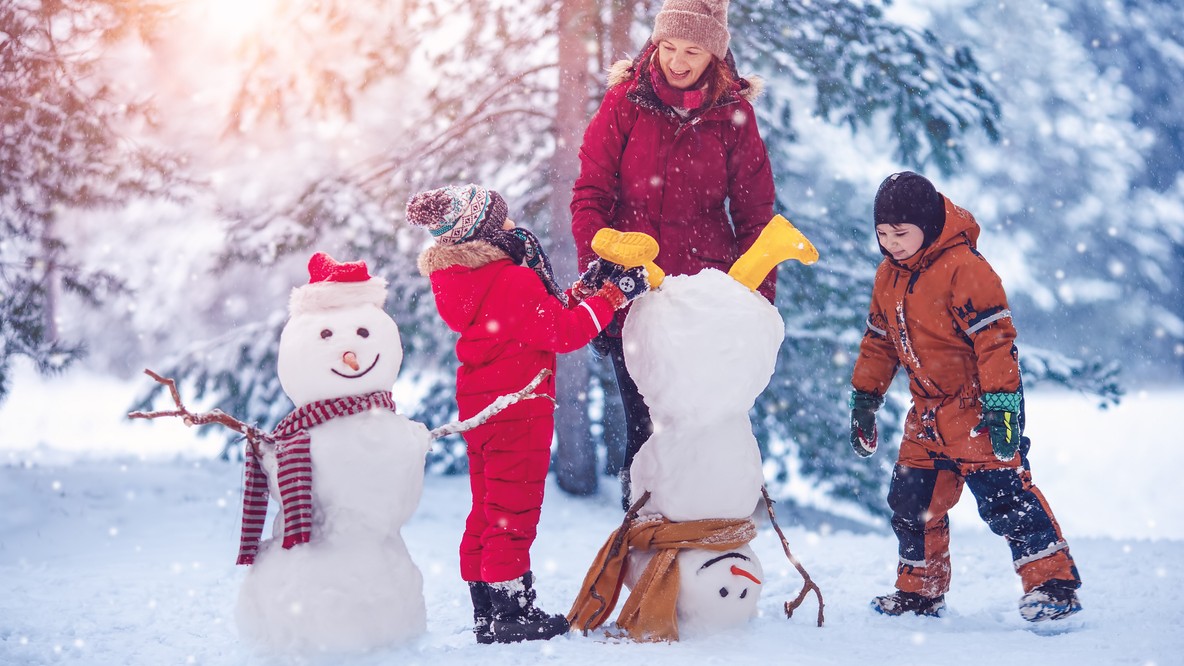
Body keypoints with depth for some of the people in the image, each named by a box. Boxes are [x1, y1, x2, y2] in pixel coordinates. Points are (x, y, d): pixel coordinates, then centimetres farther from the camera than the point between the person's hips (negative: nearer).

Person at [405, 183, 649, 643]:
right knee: (513, 510, -3)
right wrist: (610, 296, -10)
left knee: (487, 510, 14)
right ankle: (511, 614, 2)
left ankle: (485, 612, 21)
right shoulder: (515, 282, -21)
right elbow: (563, 333, -18)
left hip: (480, 406, 9)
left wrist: (583, 291, 9)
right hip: (518, 408, -9)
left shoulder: (464, 280, 9)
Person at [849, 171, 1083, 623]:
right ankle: (919, 592, 25)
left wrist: (1001, 405, -25)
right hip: (929, 412, 8)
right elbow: (879, 341, 20)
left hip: (977, 409, -8)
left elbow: (995, 337, -21)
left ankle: (1054, 584, -7)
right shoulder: (888, 277, 8)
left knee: (1003, 497, -13)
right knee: (911, 501, 11)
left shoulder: (962, 268, -18)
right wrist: (863, 401, 20)